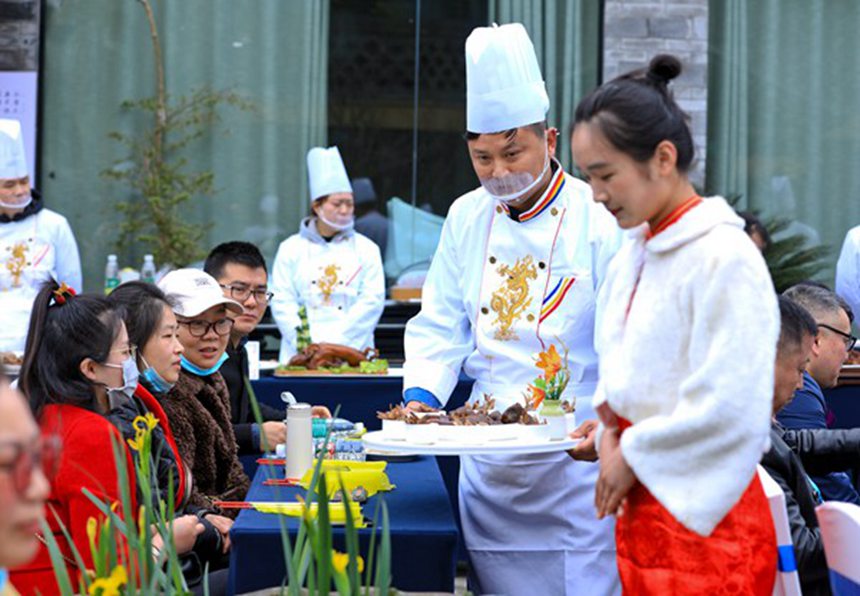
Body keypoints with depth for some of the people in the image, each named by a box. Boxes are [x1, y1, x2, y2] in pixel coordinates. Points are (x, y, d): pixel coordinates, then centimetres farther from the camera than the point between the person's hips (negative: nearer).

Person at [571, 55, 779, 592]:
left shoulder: (724, 257, -15)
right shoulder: (633, 254, 11)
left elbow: (730, 411, -19)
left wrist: (633, 455, -9)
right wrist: (612, 437, 0)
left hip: (704, 526, -8)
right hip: (640, 514, 8)